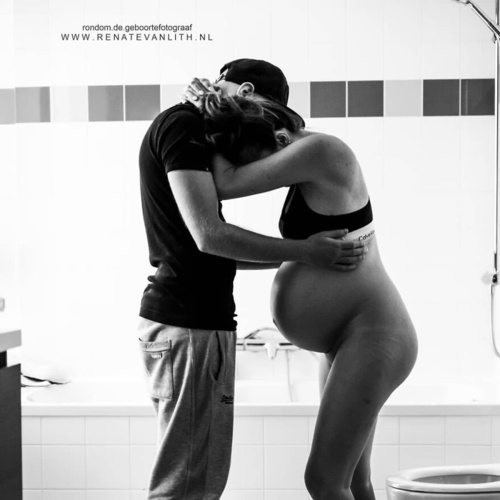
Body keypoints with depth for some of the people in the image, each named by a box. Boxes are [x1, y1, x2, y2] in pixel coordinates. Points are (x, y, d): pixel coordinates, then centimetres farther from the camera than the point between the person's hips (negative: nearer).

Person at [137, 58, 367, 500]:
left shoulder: (188, 131, 21)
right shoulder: (181, 125, -10)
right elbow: (209, 235, -20)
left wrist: (288, 258, 20)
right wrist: (304, 251, -12)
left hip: (195, 318, 10)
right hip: (188, 325, -10)